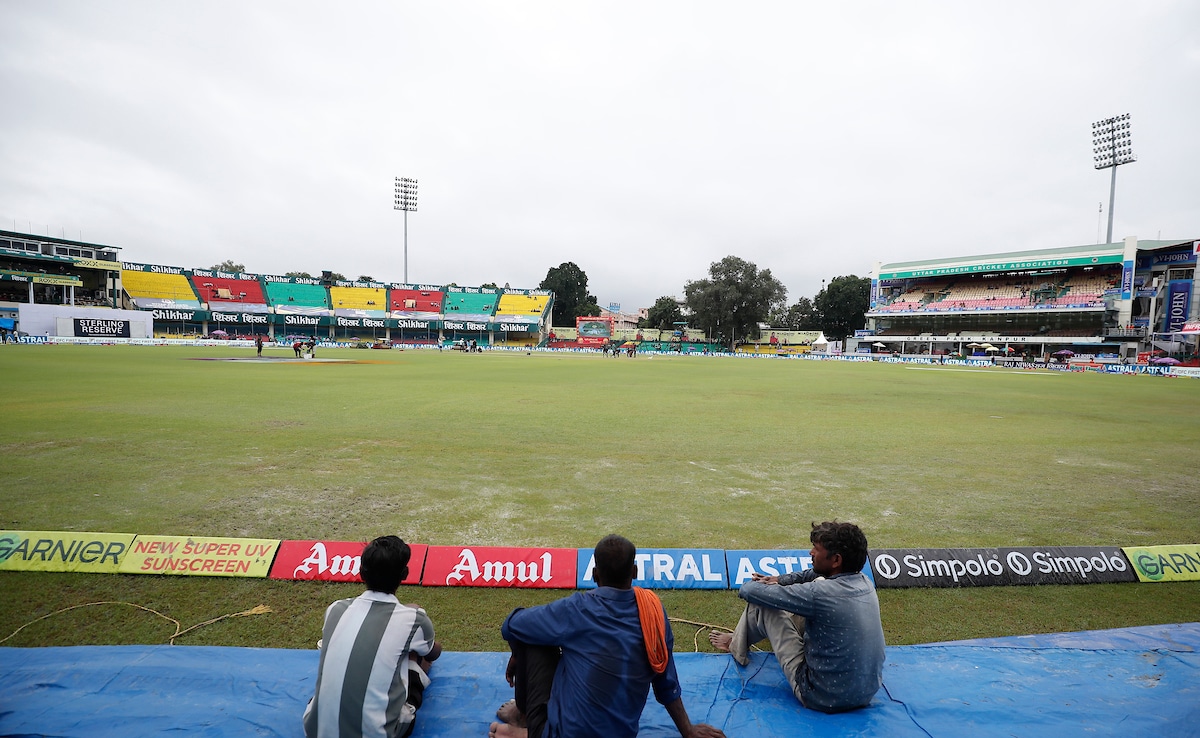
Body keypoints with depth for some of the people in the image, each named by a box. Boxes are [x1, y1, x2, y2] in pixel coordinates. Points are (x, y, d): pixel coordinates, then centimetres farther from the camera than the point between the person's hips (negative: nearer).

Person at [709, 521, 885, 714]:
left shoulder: (819, 594, -28)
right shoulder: (864, 582, -7)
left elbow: (749, 590, -18)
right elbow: (816, 573, 16)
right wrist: (780, 580, 11)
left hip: (823, 698, -7)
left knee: (761, 605, -1)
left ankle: (737, 647, 31)